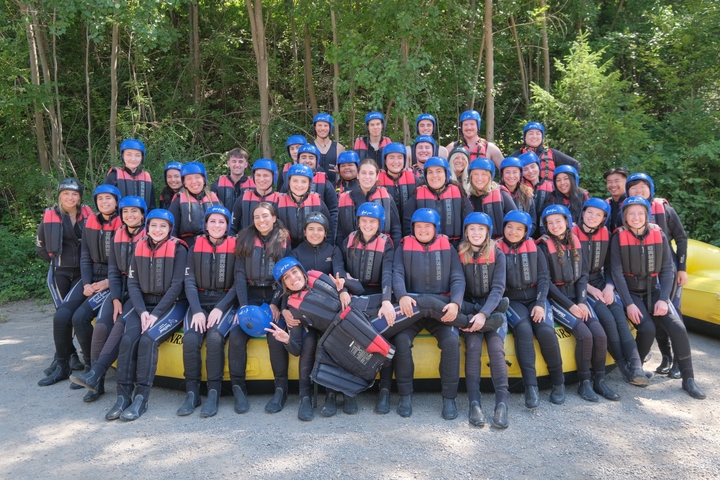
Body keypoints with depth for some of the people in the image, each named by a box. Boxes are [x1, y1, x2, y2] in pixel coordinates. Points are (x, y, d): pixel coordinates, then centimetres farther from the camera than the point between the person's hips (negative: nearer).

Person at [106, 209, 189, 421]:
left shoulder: (178, 250, -5)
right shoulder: (140, 248, 7)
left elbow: (176, 285, -10)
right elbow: (133, 283, 3)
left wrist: (156, 314, -16)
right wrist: (142, 311, -12)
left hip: (171, 305, -4)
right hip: (143, 304, 4)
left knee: (148, 339, -26)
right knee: (127, 339, -22)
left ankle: (141, 399, -19)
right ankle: (123, 397, -16)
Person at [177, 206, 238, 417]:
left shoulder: (234, 247, 2)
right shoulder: (195, 247, 7)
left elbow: (238, 283, -2)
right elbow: (189, 282, 1)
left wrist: (220, 308, -14)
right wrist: (197, 311, -13)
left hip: (225, 303, -2)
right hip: (199, 303, 2)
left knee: (215, 337, -30)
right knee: (190, 339, -25)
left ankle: (214, 393, -20)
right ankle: (192, 393, -13)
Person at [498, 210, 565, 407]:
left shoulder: (535, 249, 8)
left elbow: (544, 278, 3)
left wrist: (540, 303, -10)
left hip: (536, 298, 1)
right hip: (512, 300, -1)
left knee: (546, 331, -25)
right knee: (523, 329, -31)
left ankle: (558, 382, -5)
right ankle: (530, 386, -29)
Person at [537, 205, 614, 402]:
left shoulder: (575, 242, 8)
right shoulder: (544, 245, -7)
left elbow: (583, 274, 8)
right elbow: (546, 282, -10)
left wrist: (582, 302, -6)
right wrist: (570, 306, -13)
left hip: (577, 297, 5)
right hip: (556, 299, -5)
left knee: (600, 334, -14)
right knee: (584, 335, -22)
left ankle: (600, 381, 2)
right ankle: (584, 383, -6)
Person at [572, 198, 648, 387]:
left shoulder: (605, 234, 7)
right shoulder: (572, 234, -7)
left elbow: (609, 266, 10)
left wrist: (609, 287, -9)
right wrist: (589, 288, -15)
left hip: (600, 282, 4)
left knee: (620, 317, -21)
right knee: (607, 318, -25)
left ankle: (636, 367, -27)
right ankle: (624, 366, -15)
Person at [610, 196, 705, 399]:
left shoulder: (658, 235, -1)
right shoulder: (619, 237, -7)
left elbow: (667, 270, -2)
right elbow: (617, 272, -11)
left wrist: (663, 299, -14)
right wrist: (628, 303, -19)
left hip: (654, 290, 3)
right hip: (630, 291, -2)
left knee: (677, 328, -16)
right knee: (647, 329, -24)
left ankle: (688, 379, -2)